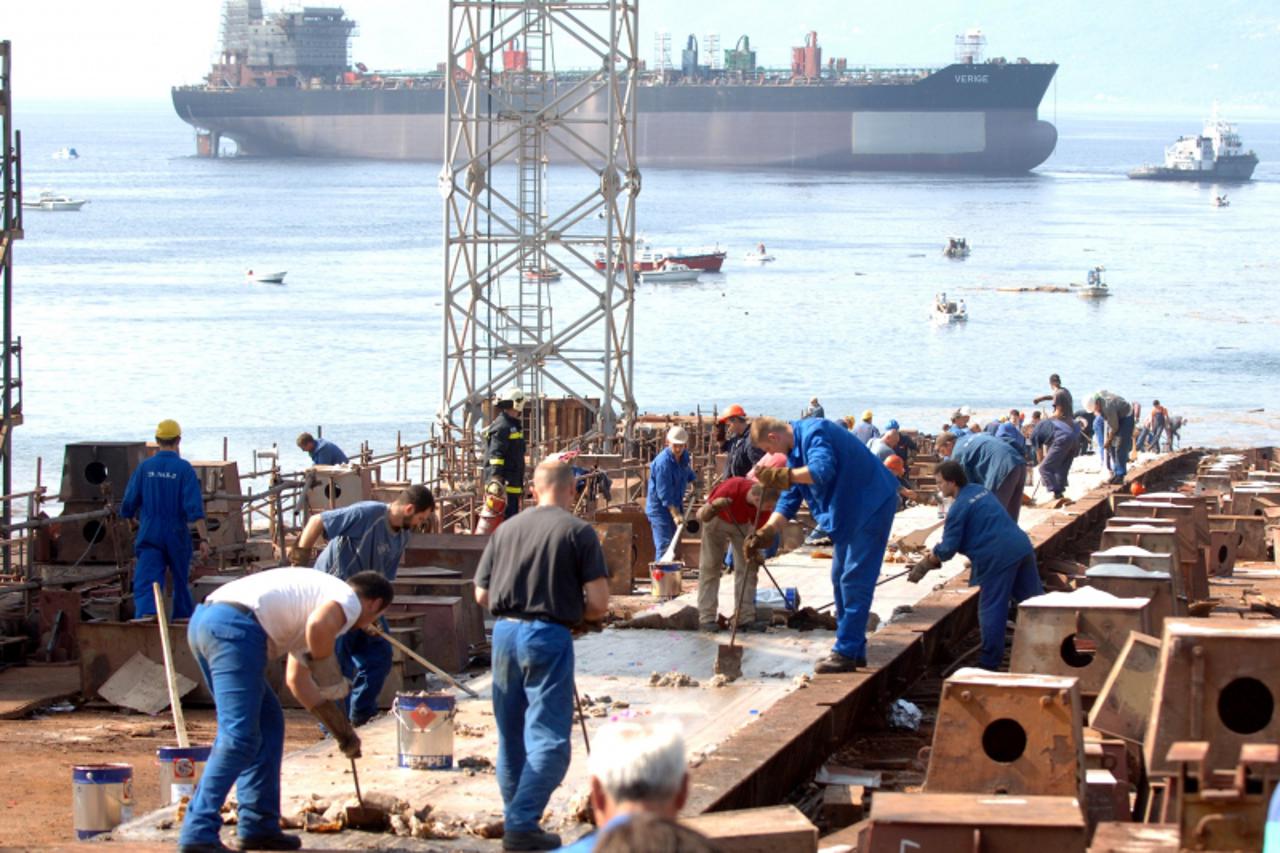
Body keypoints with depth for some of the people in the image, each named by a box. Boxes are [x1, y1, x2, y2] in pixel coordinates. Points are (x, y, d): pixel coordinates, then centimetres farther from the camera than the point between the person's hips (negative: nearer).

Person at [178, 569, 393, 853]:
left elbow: (296, 679, 38)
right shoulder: (349, 600, 6)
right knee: (239, 736, -12)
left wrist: (342, 730, 42)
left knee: (268, 723, 20)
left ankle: (259, 827, 21)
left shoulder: (320, 593, 35)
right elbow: (319, 625, -20)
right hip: (236, 627, -10)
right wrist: (328, 674, -3)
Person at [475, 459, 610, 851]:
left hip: (505, 631, 5)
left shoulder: (507, 529, 8)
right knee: (548, 738, -2)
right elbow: (599, 604, -8)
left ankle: (515, 817, 25)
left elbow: (481, 594, 11)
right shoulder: (578, 532, -4)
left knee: (511, 736, 17)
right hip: (549, 637, -5)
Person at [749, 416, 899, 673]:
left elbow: (822, 470, -38)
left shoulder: (813, 433, -20)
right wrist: (767, 531, 1)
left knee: (855, 580, -12)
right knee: (841, 578, 14)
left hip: (871, 504, -11)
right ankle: (854, 650, 20)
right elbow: (789, 499, 13)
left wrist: (783, 476, -43)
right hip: (850, 511, 11)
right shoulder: (795, 450, 12)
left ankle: (847, 652, -12)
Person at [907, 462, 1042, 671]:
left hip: (998, 557, -8)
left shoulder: (959, 507, -8)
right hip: (1022, 546, 8)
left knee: (991, 609, 1)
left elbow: (948, 549, -8)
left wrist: (927, 563, 9)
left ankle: (989, 663, 4)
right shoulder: (980, 491, 19)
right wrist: (935, 555, 26)